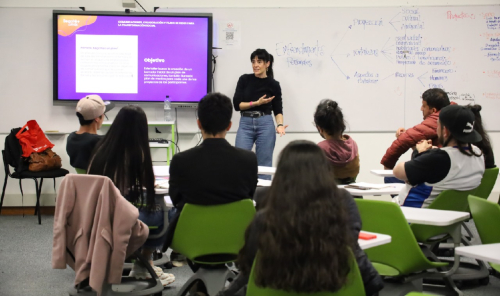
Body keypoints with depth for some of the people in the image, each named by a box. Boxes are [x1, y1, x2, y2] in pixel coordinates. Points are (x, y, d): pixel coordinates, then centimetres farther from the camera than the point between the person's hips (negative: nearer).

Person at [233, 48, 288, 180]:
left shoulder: (273, 85, 3)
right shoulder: (244, 79, 3)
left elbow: (278, 110, 8)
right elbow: (237, 104, -2)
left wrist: (280, 125, -10)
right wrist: (256, 103, -14)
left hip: (265, 125, 0)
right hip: (245, 124, 0)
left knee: (264, 167, 3)